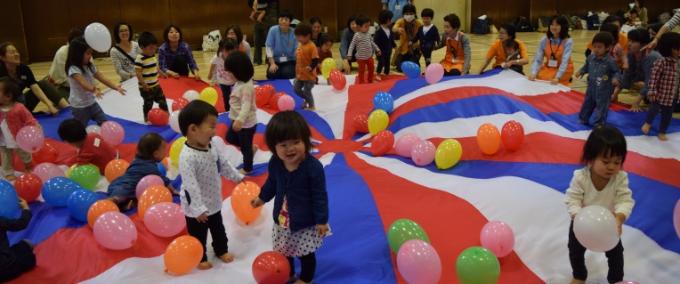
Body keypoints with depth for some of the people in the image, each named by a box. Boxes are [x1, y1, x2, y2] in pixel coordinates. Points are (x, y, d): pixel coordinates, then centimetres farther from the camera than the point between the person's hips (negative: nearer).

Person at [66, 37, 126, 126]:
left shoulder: (90, 66, 4)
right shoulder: (74, 69, -20)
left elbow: (102, 78, 0)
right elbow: (83, 83, -37)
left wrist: (115, 87, -15)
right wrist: (93, 89, -56)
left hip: (92, 103, 7)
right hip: (79, 107, -7)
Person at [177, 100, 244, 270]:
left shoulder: (211, 146, -7)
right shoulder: (187, 157, -33)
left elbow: (223, 164, 11)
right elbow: (190, 186, -33)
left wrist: (237, 177, 21)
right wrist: (198, 209, -32)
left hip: (213, 201, 7)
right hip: (196, 208, -7)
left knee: (218, 229, 26)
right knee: (198, 235, 16)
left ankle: (221, 250, 48)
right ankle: (200, 258, 38)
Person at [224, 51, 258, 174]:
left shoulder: (246, 87, -29)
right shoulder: (239, 82, 2)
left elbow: (246, 105, -38)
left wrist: (240, 120, -48)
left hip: (246, 123, -10)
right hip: (238, 119, 10)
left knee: (245, 147, 9)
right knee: (230, 137, 25)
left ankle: (247, 168, 30)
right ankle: (251, 148, 37)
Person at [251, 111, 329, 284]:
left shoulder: (313, 167, -28)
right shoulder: (275, 163, -14)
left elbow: (319, 195, -19)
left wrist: (321, 220, -15)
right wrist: (262, 197, 22)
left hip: (306, 221, -5)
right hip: (282, 218, 5)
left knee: (306, 254, 14)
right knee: (283, 251, 24)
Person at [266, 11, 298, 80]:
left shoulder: (294, 32, -6)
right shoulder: (273, 30, -8)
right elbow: (269, 47, -9)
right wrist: (272, 63, -18)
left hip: (289, 61, 0)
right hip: (276, 60, 0)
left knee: (287, 74, -28)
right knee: (272, 74, -25)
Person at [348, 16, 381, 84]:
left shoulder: (368, 34, 2)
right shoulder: (357, 35, -18)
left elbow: (372, 42, 16)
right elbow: (352, 45, -16)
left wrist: (377, 49, 19)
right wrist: (349, 54, -22)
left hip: (369, 56, 7)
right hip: (361, 57, -7)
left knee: (372, 69, 16)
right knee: (362, 71, 5)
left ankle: (370, 82, 35)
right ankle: (361, 83, 20)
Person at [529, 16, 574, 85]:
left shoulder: (568, 41, -13)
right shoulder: (544, 40, -4)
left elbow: (565, 61, -24)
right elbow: (538, 59, -8)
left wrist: (557, 78, -37)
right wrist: (533, 73, -25)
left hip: (563, 70, -4)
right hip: (548, 69, 4)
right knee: (539, 77, -22)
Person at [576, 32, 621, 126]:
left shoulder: (610, 61, -18)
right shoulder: (591, 57, -3)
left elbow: (616, 72, -9)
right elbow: (586, 66, 14)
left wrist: (615, 78, -27)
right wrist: (581, 72, -1)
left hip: (604, 90, -5)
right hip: (591, 87, 6)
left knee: (602, 107, 4)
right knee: (587, 104, 20)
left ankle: (599, 123, 15)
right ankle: (583, 119, 36)